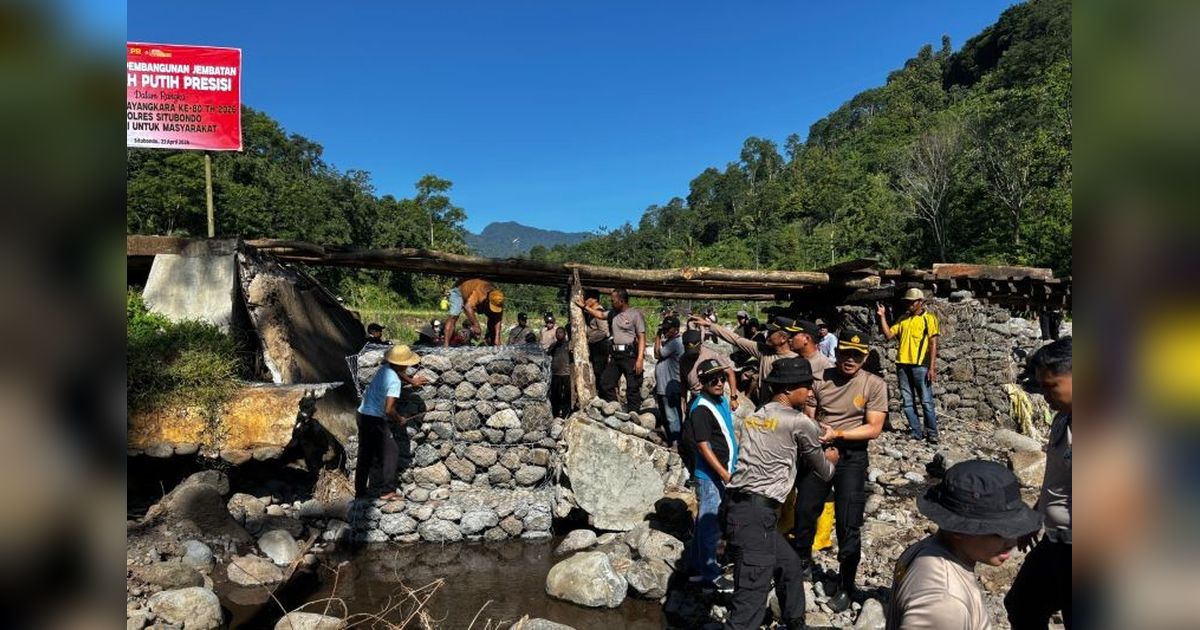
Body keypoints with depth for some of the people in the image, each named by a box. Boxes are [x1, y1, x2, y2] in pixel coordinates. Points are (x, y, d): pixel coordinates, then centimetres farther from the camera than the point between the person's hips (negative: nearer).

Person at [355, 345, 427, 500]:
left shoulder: (384, 368, 4)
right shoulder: (395, 382, -20)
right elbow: (388, 409, -24)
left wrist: (411, 380, 41)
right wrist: (400, 419, -6)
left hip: (363, 415, 9)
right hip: (375, 419, -9)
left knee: (365, 456, 16)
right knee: (391, 452, -3)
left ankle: (360, 492, 22)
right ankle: (387, 490, -9)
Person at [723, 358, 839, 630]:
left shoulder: (756, 417, 17)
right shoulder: (799, 422, -3)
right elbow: (822, 471, 13)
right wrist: (830, 461, 35)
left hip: (744, 508, 9)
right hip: (756, 513, -9)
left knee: (790, 567, 27)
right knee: (752, 596, -10)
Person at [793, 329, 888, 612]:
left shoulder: (874, 385, -8)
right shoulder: (820, 379, -2)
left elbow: (874, 429, -11)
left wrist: (837, 433, -20)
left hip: (852, 457, -3)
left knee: (848, 524, -1)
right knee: (804, 512, 13)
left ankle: (846, 586, 16)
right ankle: (802, 562, 38)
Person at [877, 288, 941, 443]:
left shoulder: (929, 318, 0)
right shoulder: (903, 319, 15)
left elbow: (933, 344, -6)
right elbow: (888, 334, 9)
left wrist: (932, 367, -12)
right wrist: (882, 317, 1)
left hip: (920, 365, -5)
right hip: (902, 365, 5)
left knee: (926, 401, -2)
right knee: (907, 402, 7)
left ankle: (932, 433, 7)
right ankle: (917, 433, 14)